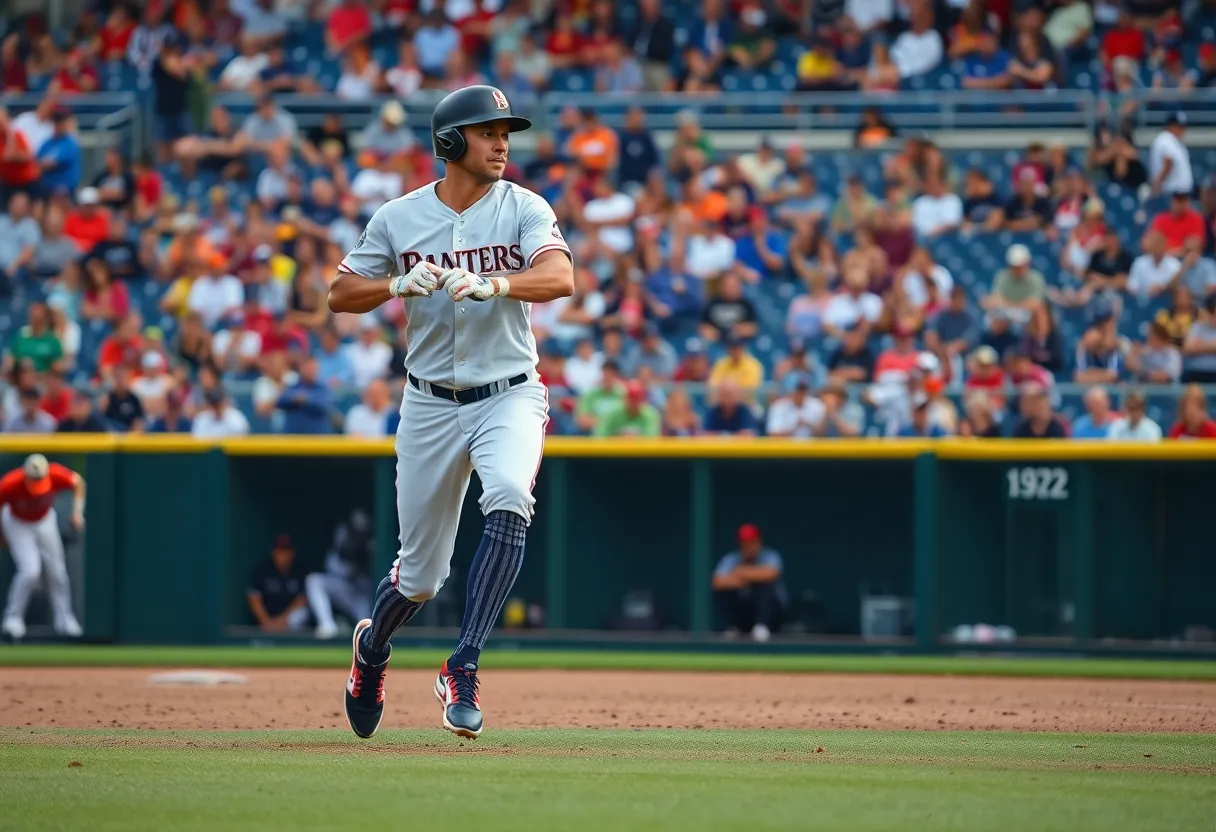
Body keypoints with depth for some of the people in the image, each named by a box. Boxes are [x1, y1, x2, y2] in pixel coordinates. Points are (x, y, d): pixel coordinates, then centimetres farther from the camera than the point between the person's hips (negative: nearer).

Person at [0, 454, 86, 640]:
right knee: (30, 570, -19)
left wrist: (77, 511, -14)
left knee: (56, 572, 6)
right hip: (17, 523, -3)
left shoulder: (57, 476, -31)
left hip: (45, 520, 3)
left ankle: (63, 619, 23)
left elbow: (77, 481, -8)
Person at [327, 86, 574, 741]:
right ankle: (372, 650, 41)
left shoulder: (524, 209, -3)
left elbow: (560, 278, -20)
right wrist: (400, 284, -16)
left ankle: (463, 668, -27)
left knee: (509, 499, -32)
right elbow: (339, 296, 3)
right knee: (421, 571, 7)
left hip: (509, 396, -1)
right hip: (430, 407, 1)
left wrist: (491, 284, -37)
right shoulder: (399, 218, 0)